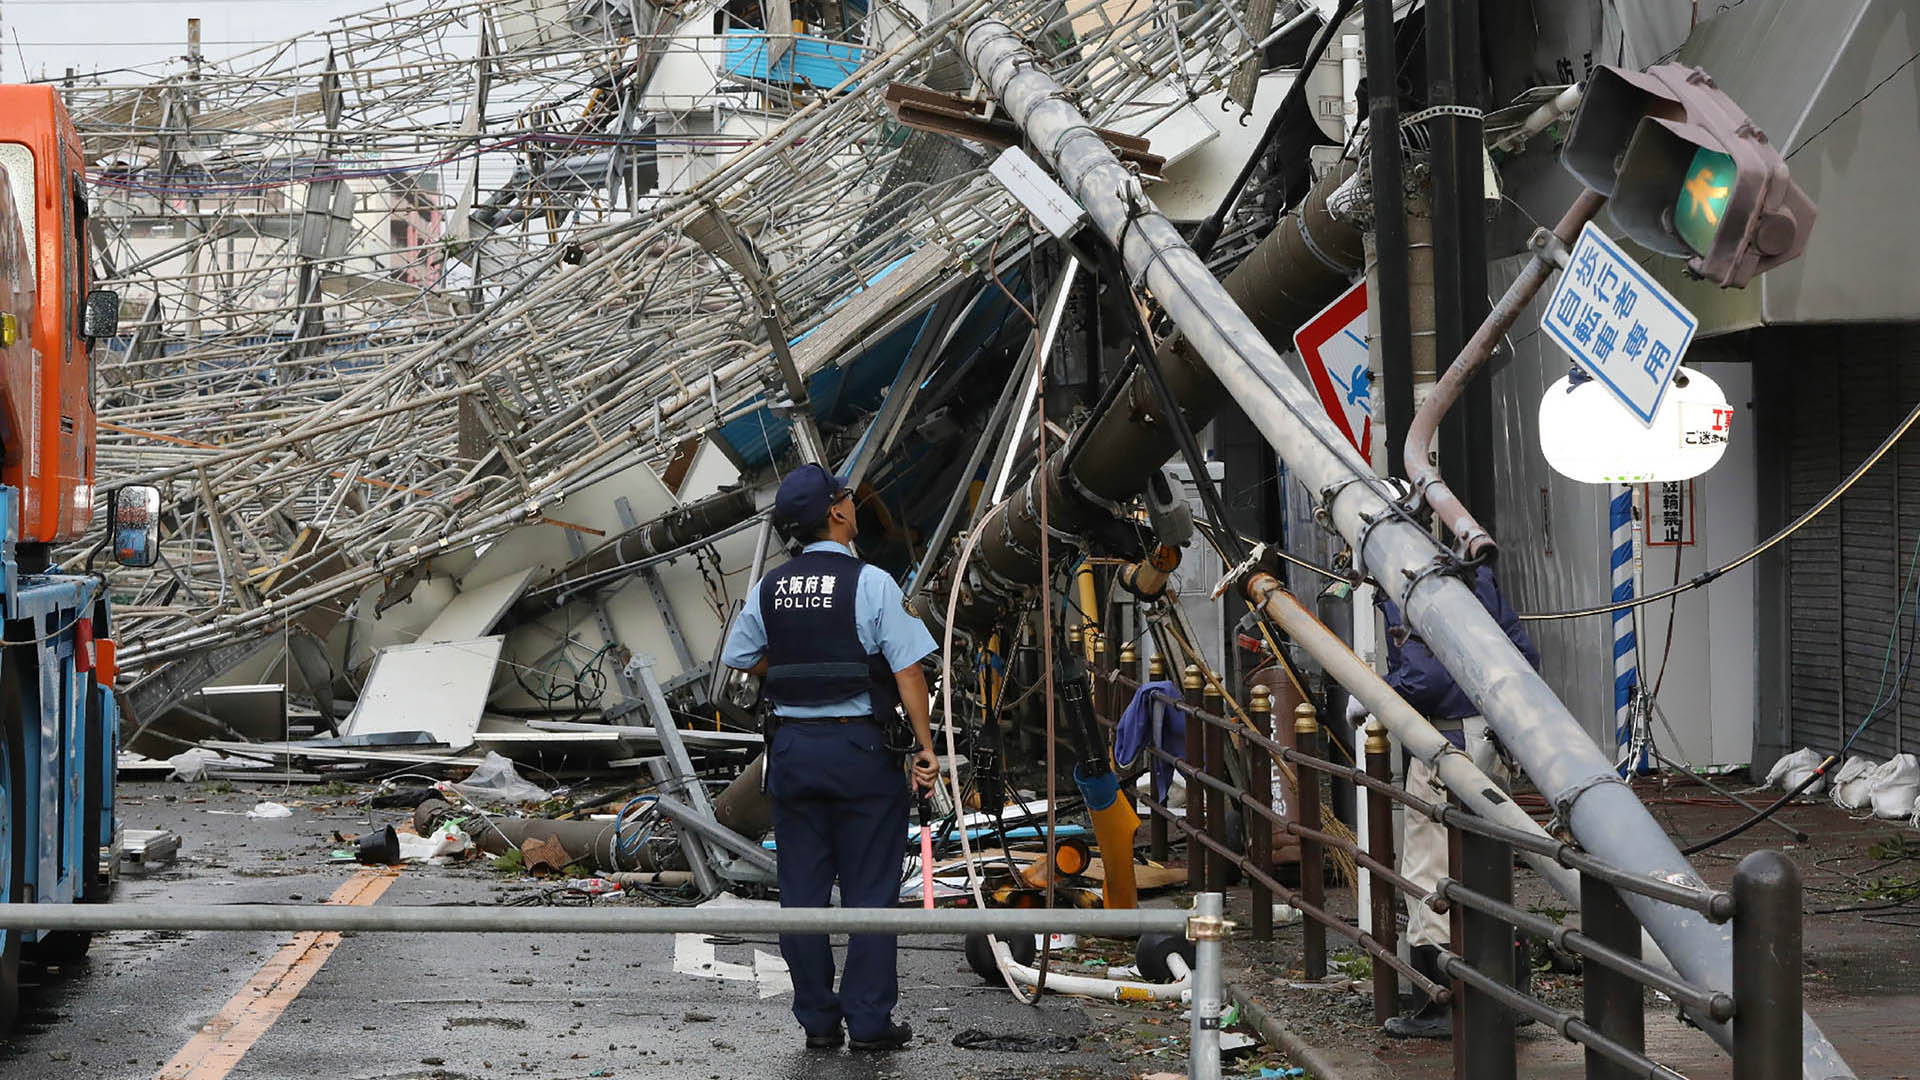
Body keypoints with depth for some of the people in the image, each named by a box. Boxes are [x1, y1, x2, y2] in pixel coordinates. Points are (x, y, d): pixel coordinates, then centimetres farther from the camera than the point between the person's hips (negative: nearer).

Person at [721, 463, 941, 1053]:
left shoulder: (768, 588, 4)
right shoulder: (871, 583, -10)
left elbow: (740, 658, 13)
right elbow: (907, 669, -13)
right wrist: (924, 746, -8)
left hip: (791, 745, 4)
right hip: (861, 748, -4)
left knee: (802, 889, 8)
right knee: (869, 889, 3)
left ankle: (817, 1021, 11)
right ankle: (869, 1021, 3)